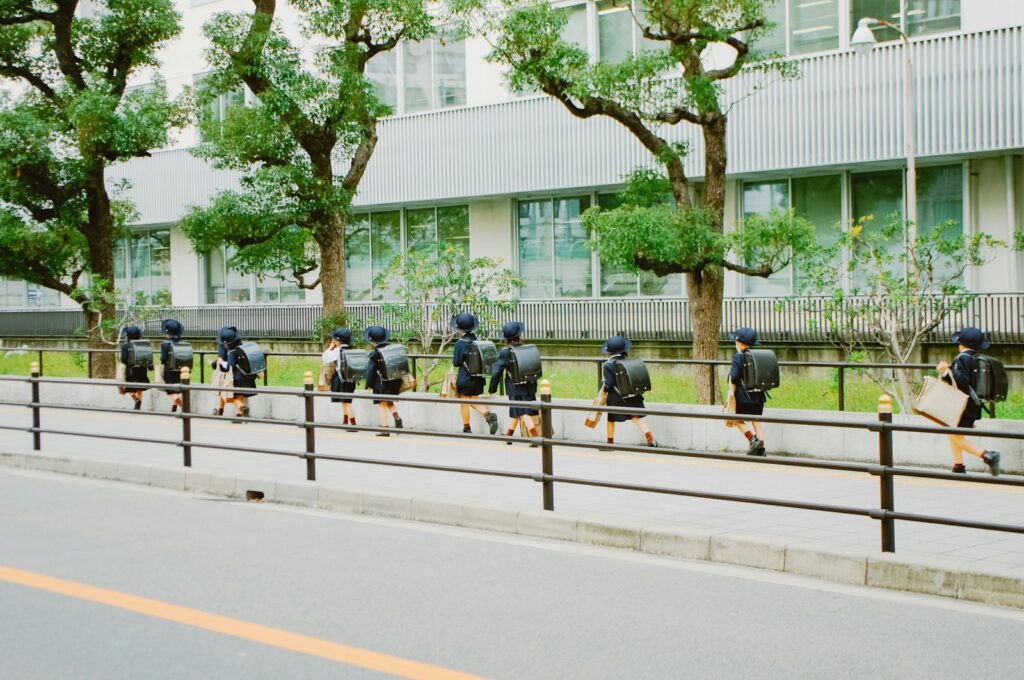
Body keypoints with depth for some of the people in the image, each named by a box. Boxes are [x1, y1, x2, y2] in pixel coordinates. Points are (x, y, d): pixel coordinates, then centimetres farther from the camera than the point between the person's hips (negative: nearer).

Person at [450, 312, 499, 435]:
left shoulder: (460, 343, -16)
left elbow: (456, 363, -12)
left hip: (465, 378, -5)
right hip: (478, 378, 5)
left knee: (464, 403, 10)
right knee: (474, 402, 15)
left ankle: (466, 428, 17)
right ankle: (488, 415, -11)